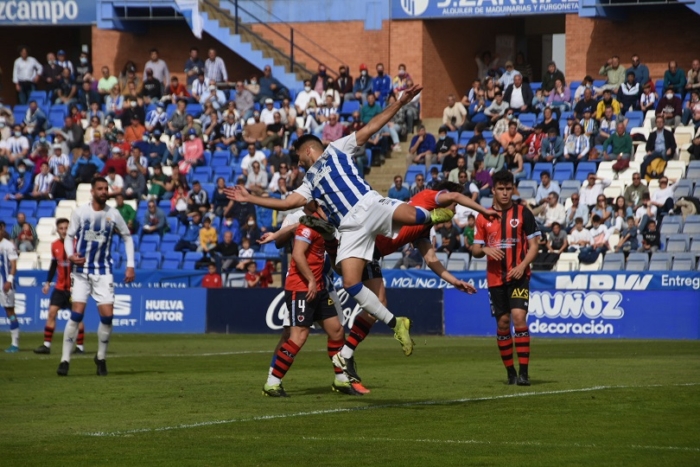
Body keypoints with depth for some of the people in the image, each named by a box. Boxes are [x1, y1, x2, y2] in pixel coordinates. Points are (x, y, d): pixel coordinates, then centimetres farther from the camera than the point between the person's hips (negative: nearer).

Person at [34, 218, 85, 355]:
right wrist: (48, 282, 10)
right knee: (52, 312, -4)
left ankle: (80, 346, 9)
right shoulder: (55, 245, 4)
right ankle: (46, 345, -1)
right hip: (60, 286, 4)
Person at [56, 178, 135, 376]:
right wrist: (70, 255, -17)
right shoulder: (80, 212, -5)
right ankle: (65, 359, -6)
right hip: (81, 270, -2)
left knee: (107, 316, -6)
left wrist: (130, 265, 3)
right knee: (77, 314, -12)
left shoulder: (113, 214, -1)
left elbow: (127, 237, 9)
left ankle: (101, 358, 14)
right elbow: (69, 236, 3)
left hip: (103, 272, 2)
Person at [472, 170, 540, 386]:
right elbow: (475, 250, 12)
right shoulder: (483, 217, 8)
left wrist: (522, 265, -15)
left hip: (518, 275, -3)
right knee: (503, 323, 4)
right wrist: (485, 249, -12)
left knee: (519, 317, -17)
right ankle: (510, 372, 15)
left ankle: (524, 372, -17)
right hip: (495, 277, 3)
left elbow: (534, 245, 1)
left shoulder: (523, 213, 1)